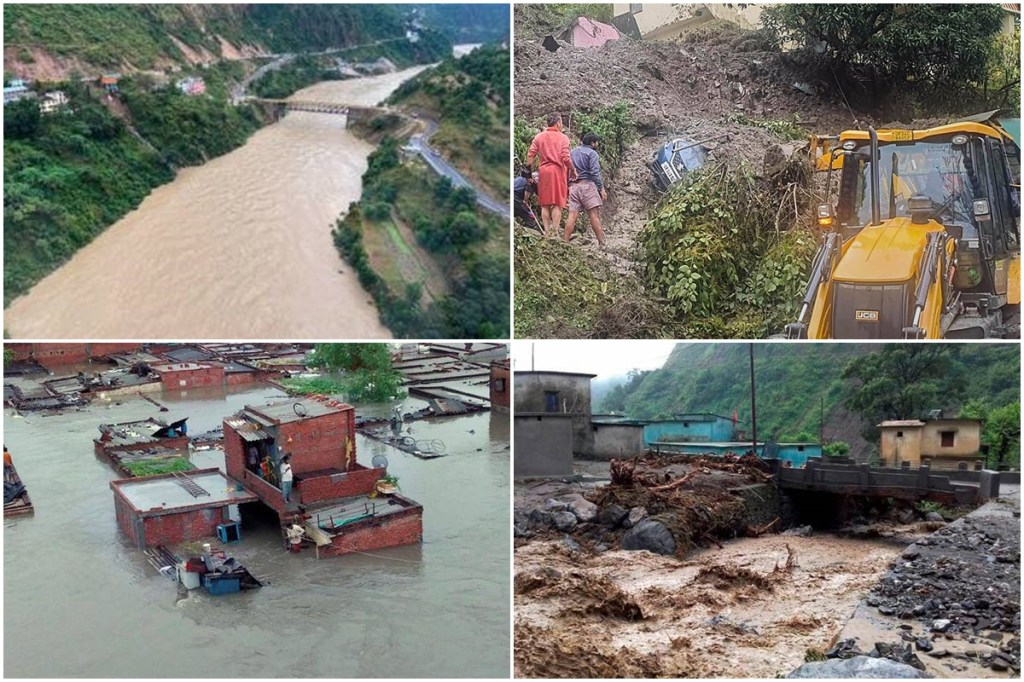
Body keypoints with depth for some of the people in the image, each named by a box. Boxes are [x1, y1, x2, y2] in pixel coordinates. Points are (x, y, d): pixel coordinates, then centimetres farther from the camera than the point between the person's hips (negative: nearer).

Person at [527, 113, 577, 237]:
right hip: (558, 171, -3)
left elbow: (530, 155, 0)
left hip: (543, 172, 3)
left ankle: (547, 233, 6)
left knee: (545, 205, 8)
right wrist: (573, 170, 4)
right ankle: (555, 233, -3)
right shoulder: (563, 137, -2)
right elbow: (566, 158, -10)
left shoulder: (539, 136, 6)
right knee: (557, 204, 2)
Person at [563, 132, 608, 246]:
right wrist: (602, 189, -10)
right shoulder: (592, 153, 1)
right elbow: (595, 172, -10)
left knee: (572, 215, 0)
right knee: (594, 214, -7)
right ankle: (602, 243, -9)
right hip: (587, 184, -5)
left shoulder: (572, 152, 20)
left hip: (573, 185, 5)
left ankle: (564, 241, -7)